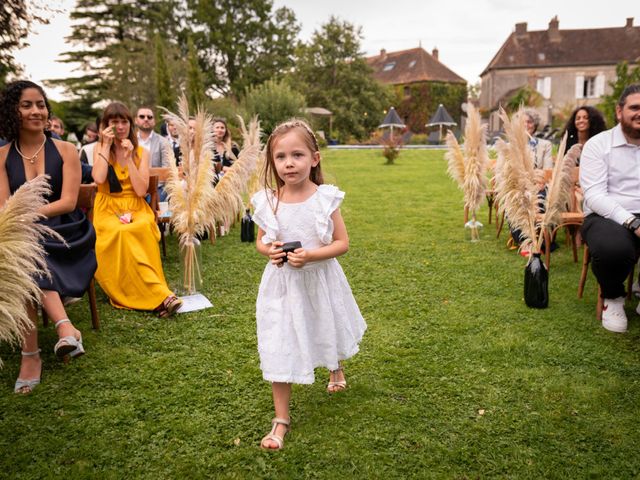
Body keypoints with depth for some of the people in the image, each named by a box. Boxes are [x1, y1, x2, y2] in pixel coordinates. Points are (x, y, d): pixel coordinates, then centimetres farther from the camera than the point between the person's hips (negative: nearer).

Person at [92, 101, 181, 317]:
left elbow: (141, 190, -6)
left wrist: (128, 158, -9)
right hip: (108, 210, -1)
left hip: (136, 209, 1)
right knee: (121, 233, -35)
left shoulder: (142, 153, 7)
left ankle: (149, 295, -32)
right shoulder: (99, 148, 7)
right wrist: (106, 146, -8)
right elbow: (99, 178, -14)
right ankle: (159, 295, -39)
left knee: (142, 229, -35)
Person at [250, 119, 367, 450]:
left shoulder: (325, 198, -13)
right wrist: (268, 250, -17)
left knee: (328, 334, 23)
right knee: (279, 350, 2)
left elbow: (342, 243, -9)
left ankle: (336, 368, 60)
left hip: (319, 282, 0)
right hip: (281, 285, 1)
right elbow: (260, 241, 7)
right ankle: (281, 420, 18)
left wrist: (311, 254, -24)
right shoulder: (267, 201, -8)